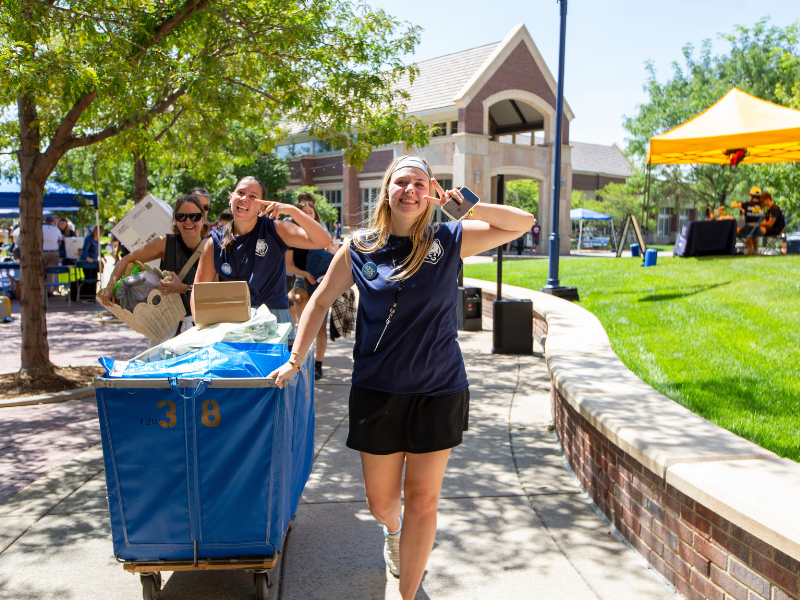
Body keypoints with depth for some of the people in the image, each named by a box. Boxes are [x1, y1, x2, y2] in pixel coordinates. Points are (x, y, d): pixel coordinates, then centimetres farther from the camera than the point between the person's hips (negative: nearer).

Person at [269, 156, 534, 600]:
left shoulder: (449, 241, -2)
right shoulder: (359, 249, 0)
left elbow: (523, 223, -3)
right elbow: (321, 300, 10)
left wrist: (466, 206, -11)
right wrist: (295, 359, 6)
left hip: (438, 390, 0)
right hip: (377, 391, 1)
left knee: (423, 498, 5)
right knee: (380, 501, 10)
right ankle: (393, 530, 49)